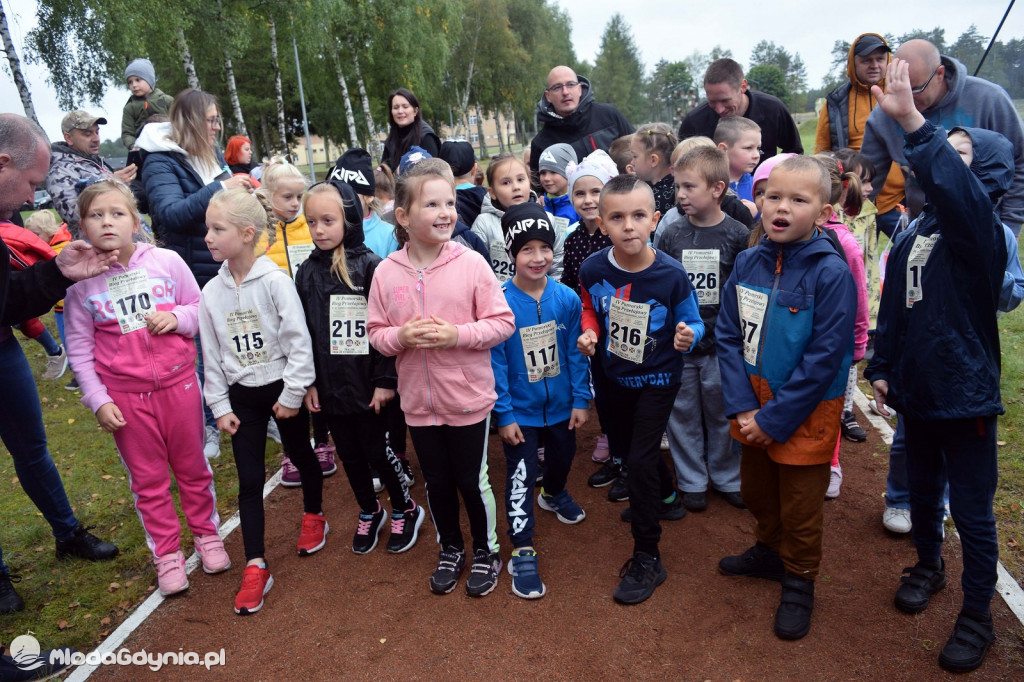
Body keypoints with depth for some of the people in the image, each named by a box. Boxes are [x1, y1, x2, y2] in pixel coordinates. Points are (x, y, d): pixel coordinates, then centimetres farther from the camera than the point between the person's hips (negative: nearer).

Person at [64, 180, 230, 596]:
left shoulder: (166, 261, -6)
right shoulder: (81, 280, -5)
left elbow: (201, 308, 5)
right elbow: (79, 347, 0)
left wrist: (177, 317, -17)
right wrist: (97, 400, -5)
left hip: (178, 383, 0)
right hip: (125, 396, 0)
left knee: (193, 467, 15)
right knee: (147, 478, 12)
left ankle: (206, 534, 35)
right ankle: (167, 553, 28)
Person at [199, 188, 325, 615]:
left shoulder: (275, 281, -15)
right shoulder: (211, 292, -1)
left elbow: (299, 342, -15)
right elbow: (211, 355, 5)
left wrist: (292, 395, -14)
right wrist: (219, 406, 3)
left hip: (282, 389, -3)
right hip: (241, 395, 4)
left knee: (301, 456, 16)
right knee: (249, 480, 4)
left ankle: (314, 516, 42)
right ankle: (256, 566, 11)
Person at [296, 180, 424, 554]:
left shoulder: (369, 266, -10)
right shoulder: (307, 272, 3)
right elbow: (303, 332, 6)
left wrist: (385, 380, -13)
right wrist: (307, 383, 4)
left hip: (368, 383, -4)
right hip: (329, 384, 5)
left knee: (377, 450, 7)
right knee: (350, 454, 17)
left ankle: (405, 509, 30)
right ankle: (369, 512, 38)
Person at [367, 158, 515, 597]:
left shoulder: (471, 263, -11)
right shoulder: (387, 272, -4)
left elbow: (502, 322, -9)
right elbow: (376, 334, 3)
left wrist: (457, 334, -22)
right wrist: (401, 337, -18)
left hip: (468, 398, -2)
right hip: (418, 401, 3)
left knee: (472, 480, 12)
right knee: (436, 481, 19)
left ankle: (486, 551, 37)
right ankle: (450, 550, 43)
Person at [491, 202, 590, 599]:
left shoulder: (567, 299, -11)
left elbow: (576, 354, -3)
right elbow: (495, 363, -15)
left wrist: (581, 400, -3)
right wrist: (504, 415, -14)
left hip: (561, 405, 4)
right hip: (520, 410, -4)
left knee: (562, 458, 26)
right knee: (520, 477, 3)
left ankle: (554, 494, 59)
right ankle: (523, 552, 17)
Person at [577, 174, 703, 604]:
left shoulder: (671, 275, -25)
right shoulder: (593, 269, -17)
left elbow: (693, 323, -12)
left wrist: (688, 336, -34)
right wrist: (589, 333, -15)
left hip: (657, 378, -5)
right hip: (616, 375, 5)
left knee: (641, 459, -9)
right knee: (622, 447, 22)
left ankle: (647, 559, 10)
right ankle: (666, 497, 54)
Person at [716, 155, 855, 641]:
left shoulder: (831, 273, -19)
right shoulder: (747, 263, -4)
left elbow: (824, 358, -20)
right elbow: (727, 335, -3)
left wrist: (774, 418, -18)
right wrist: (743, 406, -11)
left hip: (805, 412, -5)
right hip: (753, 405, 5)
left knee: (799, 507, 13)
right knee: (756, 491, 23)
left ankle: (798, 582, 36)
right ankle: (769, 552, 50)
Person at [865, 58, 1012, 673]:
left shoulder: (978, 227, -15)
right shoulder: (915, 233, 4)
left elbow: (953, 189, -39)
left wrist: (912, 122, -45)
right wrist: (882, 367, 7)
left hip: (966, 391, -6)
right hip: (916, 387, 6)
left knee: (971, 507, 5)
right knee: (923, 488, 22)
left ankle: (978, 616, 23)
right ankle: (929, 565, 46)